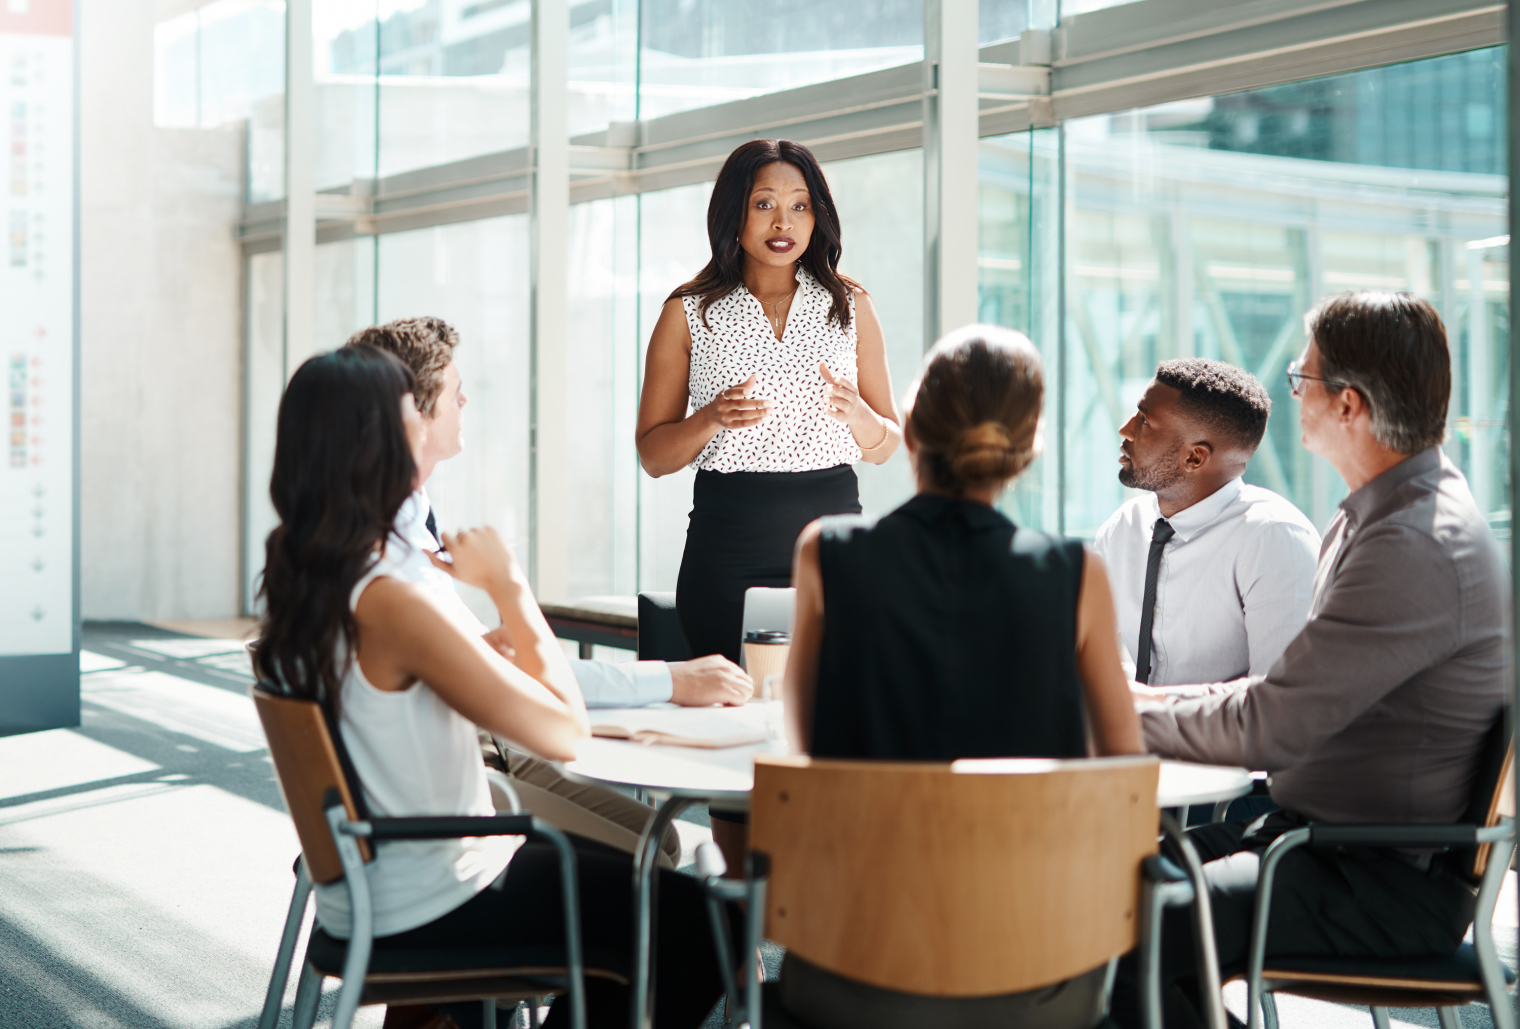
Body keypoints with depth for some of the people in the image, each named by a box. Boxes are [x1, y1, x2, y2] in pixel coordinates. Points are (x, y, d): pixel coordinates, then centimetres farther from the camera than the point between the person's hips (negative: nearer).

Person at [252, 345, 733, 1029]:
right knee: (703, 926, -1)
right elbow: (564, 732, -24)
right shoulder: (390, 603, -27)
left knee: (622, 875, 26)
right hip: (429, 911, -9)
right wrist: (508, 584, -14)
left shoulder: (291, 583, 1)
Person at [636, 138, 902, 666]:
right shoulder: (688, 312, 5)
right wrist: (712, 418, -14)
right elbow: (653, 455, 5)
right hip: (727, 550, -1)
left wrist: (858, 414, -9)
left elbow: (885, 447, 12)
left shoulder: (851, 306, 10)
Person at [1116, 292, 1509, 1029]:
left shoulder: (1417, 548, -22)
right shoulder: (1386, 513, 13)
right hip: (1315, 830, 10)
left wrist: (1128, 717, -7)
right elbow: (1301, 692, 20)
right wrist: (1162, 698, 11)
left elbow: (1269, 730, -21)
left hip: (1388, 885, -10)